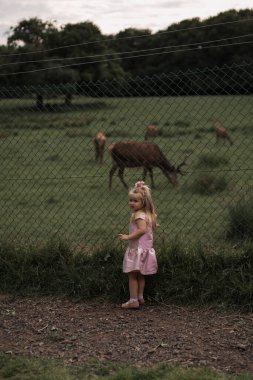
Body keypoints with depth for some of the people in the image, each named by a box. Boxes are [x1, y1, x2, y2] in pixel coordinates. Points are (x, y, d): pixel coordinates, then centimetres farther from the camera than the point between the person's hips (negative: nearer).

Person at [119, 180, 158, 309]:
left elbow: (142, 229, -31)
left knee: (132, 275, -2)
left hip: (137, 249, -9)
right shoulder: (148, 214, 9)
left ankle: (133, 301, -1)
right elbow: (153, 227, 20)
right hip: (146, 248, 9)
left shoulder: (138, 214, -19)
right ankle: (140, 297, 26)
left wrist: (128, 237, -28)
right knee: (140, 275, 19)